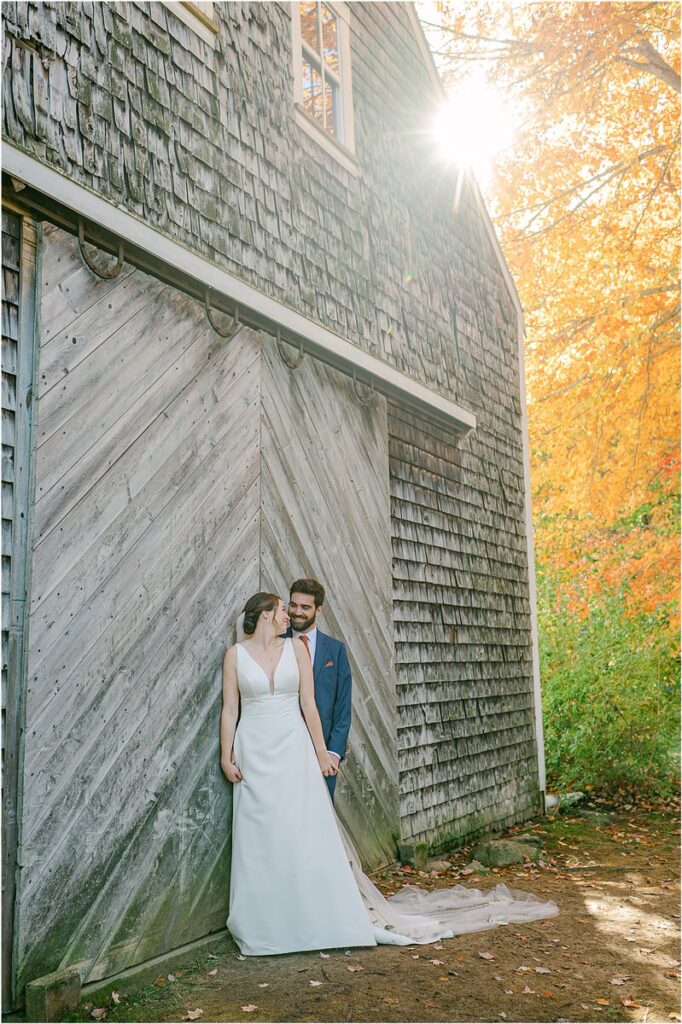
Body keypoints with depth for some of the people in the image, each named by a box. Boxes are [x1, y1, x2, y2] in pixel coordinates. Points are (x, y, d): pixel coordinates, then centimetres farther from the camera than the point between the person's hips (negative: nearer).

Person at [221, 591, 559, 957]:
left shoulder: (295, 648, 5)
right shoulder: (235, 654, 2)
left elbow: (308, 704, 4)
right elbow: (229, 710, 2)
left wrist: (321, 752, 2)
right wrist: (226, 757, -4)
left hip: (294, 750, 1)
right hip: (254, 753, -1)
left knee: (308, 835, 1)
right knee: (258, 839, 5)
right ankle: (260, 923, 16)